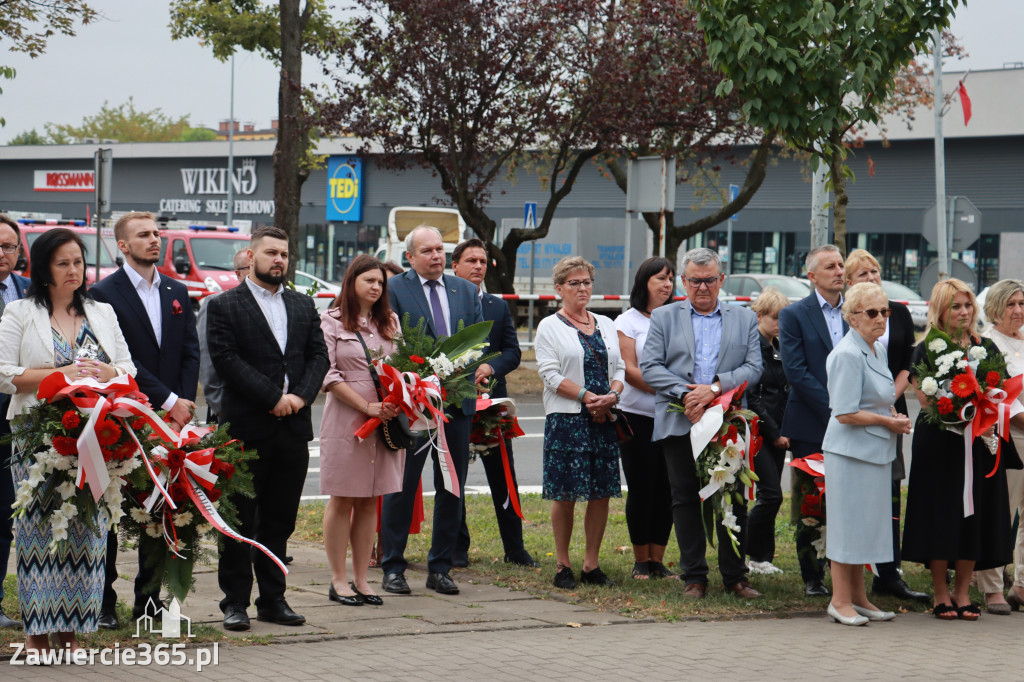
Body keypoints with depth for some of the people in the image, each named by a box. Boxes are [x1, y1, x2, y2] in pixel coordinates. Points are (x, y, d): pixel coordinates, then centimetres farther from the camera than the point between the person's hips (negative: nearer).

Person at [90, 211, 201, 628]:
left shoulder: (177, 293, 15)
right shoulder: (104, 294, -4)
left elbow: (191, 354, 11)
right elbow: (121, 359, -12)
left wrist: (183, 405, -4)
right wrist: (169, 401, -14)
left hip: (168, 420, 5)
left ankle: (149, 600, 13)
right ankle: (104, 602, 4)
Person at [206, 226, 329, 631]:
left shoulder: (303, 306, 16)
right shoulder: (224, 306, -1)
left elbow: (318, 355, 10)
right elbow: (226, 359, -11)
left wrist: (301, 396, -8)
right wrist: (274, 398, -15)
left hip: (293, 429, 5)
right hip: (246, 428, -5)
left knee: (280, 520, 9)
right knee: (240, 521, 0)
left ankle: (273, 599, 15)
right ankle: (235, 602, 6)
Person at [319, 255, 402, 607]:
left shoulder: (389, 322, 13)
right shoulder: (332, 321, -2)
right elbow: (329, 375, -8)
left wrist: (395, 403, -5)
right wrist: (367, 406, -14)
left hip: (385, 420, 5)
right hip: (345, 417, -5)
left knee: (369, 501, 7)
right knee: (342, 500, 0)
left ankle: (361, 578, 12)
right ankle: (338, 580, 6)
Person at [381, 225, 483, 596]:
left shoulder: (466, 290, 14)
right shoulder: (393, 289, -1)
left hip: (457, 401, 5)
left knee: (452, 489, 8)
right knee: (401, 486, 0)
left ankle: (440, 568, 16)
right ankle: (393, 568, 8)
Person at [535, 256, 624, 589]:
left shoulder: (606, 325, 16)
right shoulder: (550, 327, 1)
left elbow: (619, 368, 14)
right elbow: (550, 374, -8)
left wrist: (611, 395, -7)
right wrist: (588, 397, -15)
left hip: (604, 420, 5)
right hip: (566, 420, -4)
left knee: (602, 493, 3)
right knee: (565, 494, -3)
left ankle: (592, 565, 10)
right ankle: (563, 566, 6)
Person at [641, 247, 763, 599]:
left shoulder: (745, 319, 12)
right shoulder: (664, 317, 10)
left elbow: (753, 368, 1)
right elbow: (649, 367, 0)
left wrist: (715, 387, -14)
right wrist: (685, 395, -14)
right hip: (679, 423, 0)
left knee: (733, 500, 0)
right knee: (685, 500, 4)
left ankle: (734, 576, 10)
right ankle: (694, 577, 11)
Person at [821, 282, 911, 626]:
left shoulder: (878, 349, 12)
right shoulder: (847, 354, -17)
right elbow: (845, 413, -20)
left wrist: (893, 415, 4)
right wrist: (888, 421, -11)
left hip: (875, 452, 9)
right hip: (851, 451, -9)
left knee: (865, 524, 13)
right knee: (849, 523, -3)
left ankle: (858, 598, 21)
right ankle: (840, 600, 6)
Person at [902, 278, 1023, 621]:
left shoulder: (987, 348, 10)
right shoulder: (927, 350, -1)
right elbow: (926, 400, -8)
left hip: (980, 445, 3)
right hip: (939, 443, -3)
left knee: (976, 514, 4)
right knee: (941, 514, -2)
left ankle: (962, 592, 13)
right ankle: (941, 593, 8)